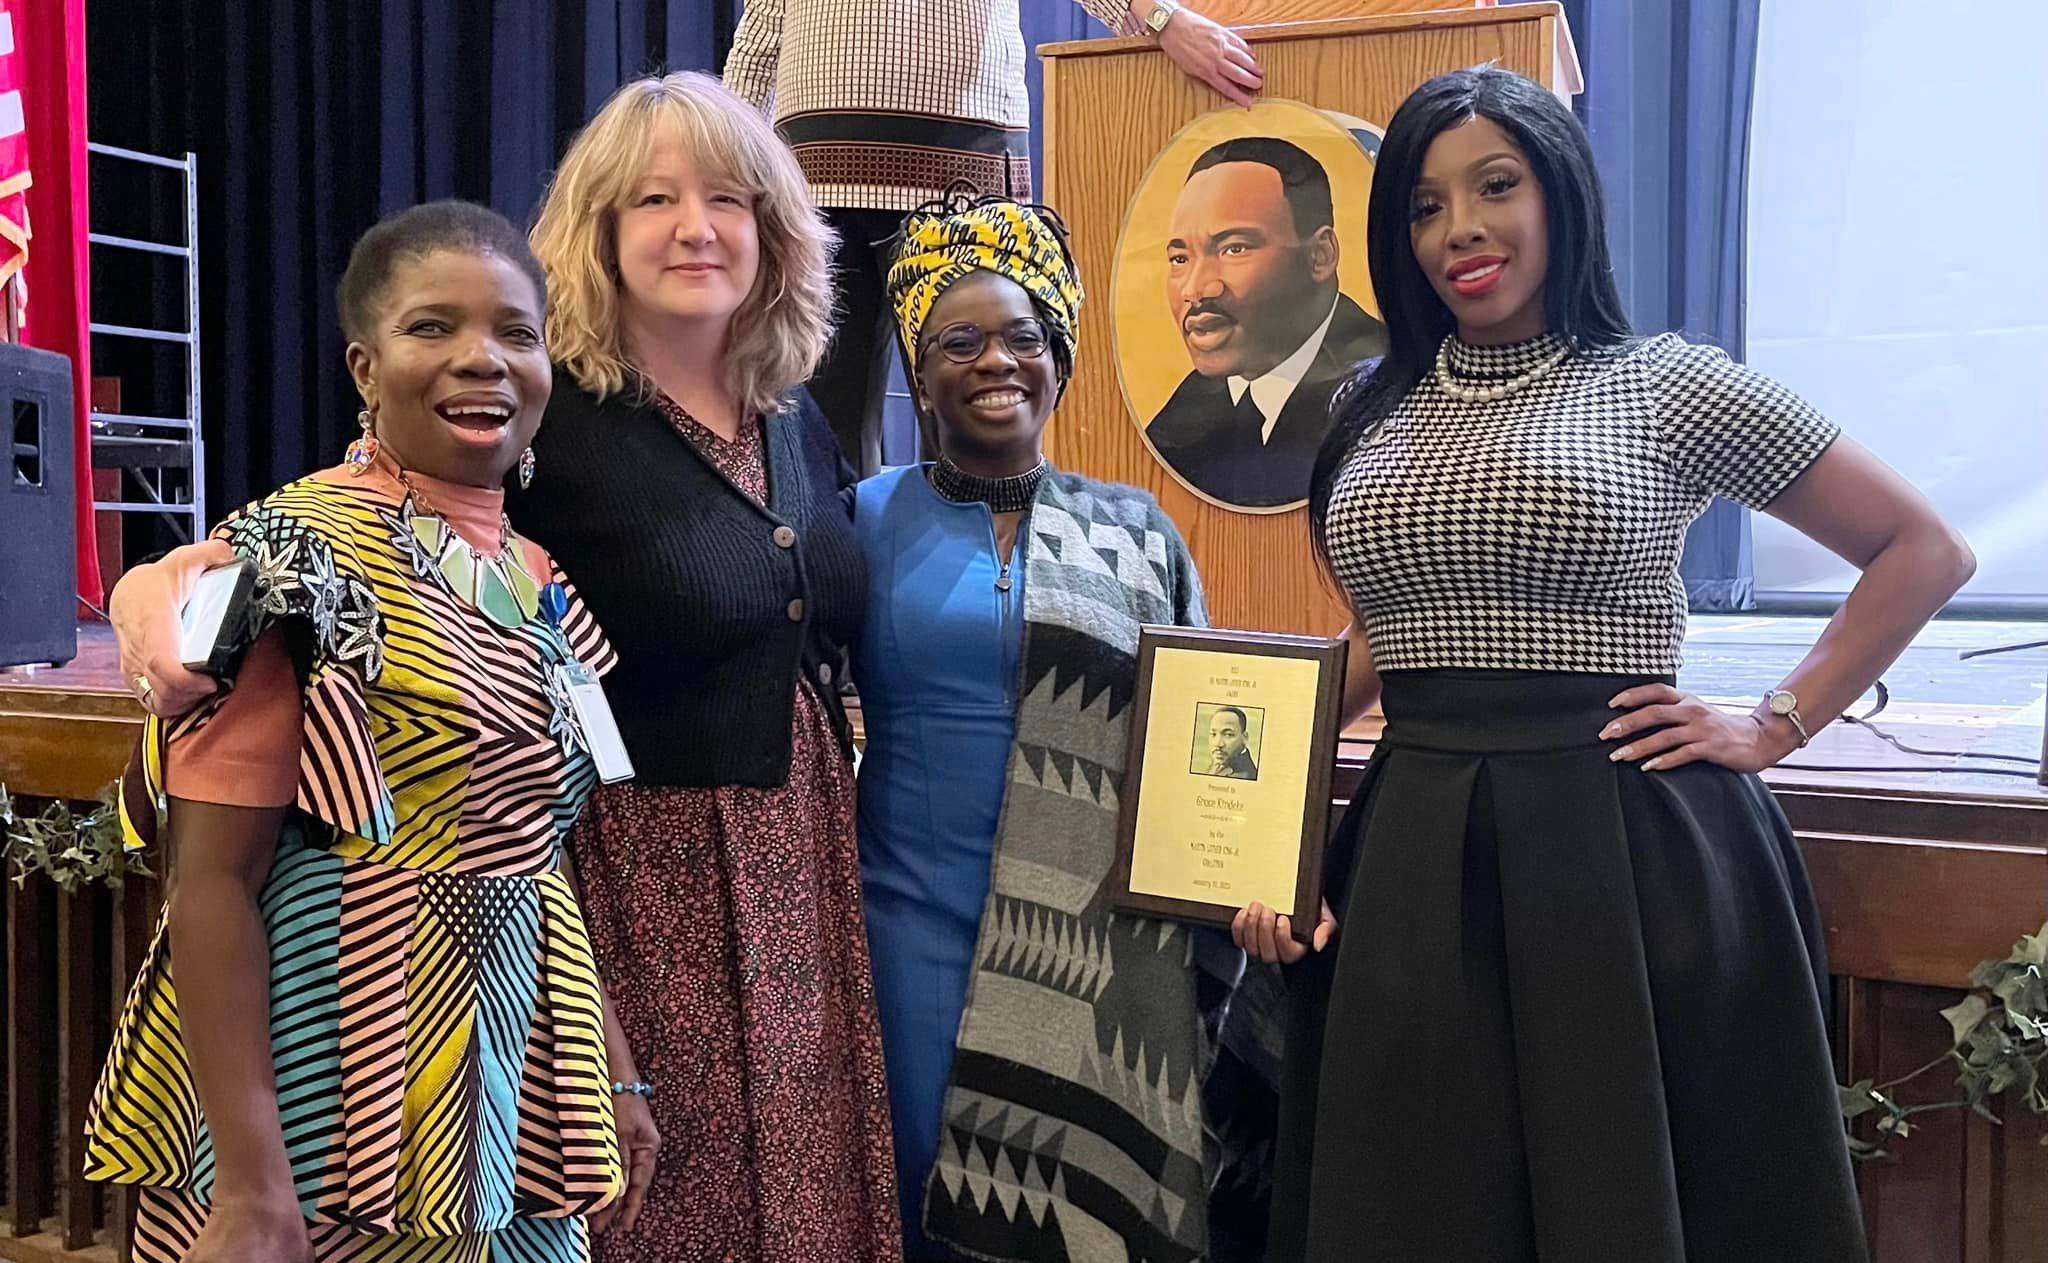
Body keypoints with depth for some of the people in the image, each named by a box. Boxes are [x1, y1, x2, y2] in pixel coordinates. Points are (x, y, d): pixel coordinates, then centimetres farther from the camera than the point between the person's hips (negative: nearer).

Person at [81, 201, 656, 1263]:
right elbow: (212, 877, -17)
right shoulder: (297, 554, -13)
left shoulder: (536, 580, 7)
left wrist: (614, 1068, 13)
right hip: (332, 1083, -7)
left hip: (518, 1073, 7)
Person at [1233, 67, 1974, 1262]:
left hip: (1625, 848, -4)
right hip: (1415, 855, 4)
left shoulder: (1670, 387, -2)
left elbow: (1926, 551, 4)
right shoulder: (1374, 416, 10)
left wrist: (1777, 726, -3)